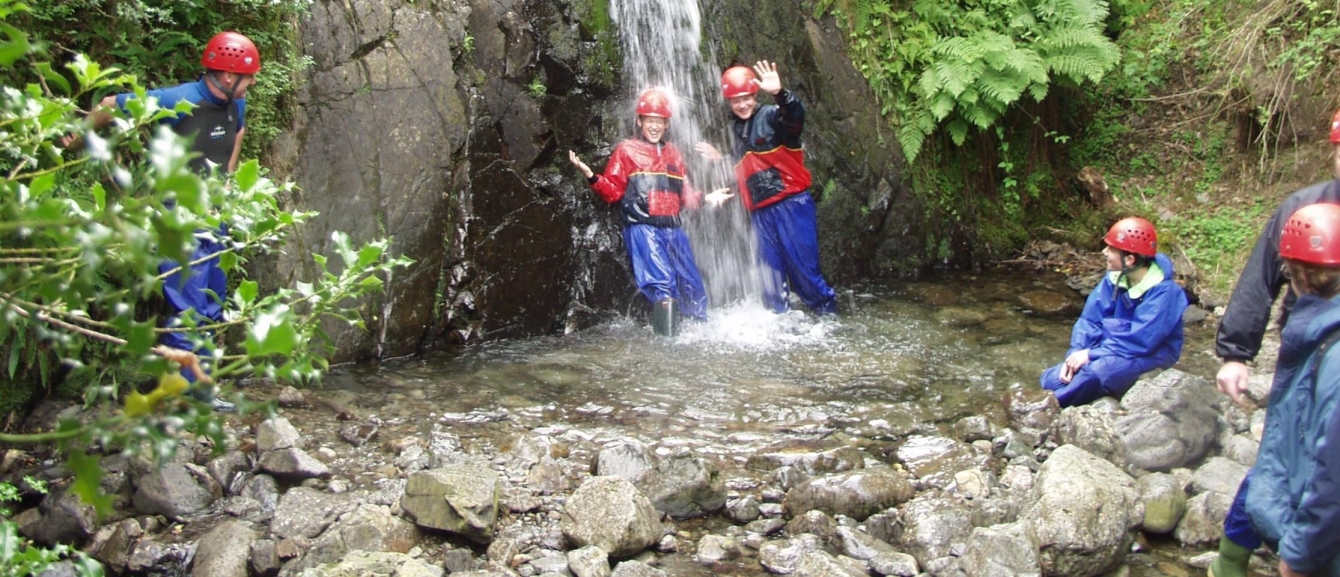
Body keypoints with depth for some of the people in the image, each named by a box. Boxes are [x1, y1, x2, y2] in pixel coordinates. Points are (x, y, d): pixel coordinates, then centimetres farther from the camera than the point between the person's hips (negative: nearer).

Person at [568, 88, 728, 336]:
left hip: (673, 229, 6)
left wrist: (706, 198, 16)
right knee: (663, 284, -19)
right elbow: (613, 192, -1)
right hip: (643, 229, -6)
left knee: (693, 287, 9)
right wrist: (590, 175, -15)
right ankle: (667, 337, -18)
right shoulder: (626, 151, 6)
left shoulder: (673, 154, 21)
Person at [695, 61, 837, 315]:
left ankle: (827, 311, 7)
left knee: (802, 263, -7)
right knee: (770, 271, 11)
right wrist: (719, 160, 18)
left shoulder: (771, 116, -4)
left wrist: (779, 94, -47)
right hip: (760, 211, 7)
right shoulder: (735, 130, 18)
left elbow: (796, 116, -30)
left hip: (791, 204, -7)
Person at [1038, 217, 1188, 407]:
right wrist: (1075, 355, -16)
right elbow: (1090, 320, 1)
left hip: (1148, 357, -7)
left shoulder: (1162, 292, -19)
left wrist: (1091, 354, -23)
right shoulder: (1113, 279, 0)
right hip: (1111, 350, 7)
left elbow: (1141, 341, -24)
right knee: (1052, 379, -13)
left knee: (1094, 373, -34)